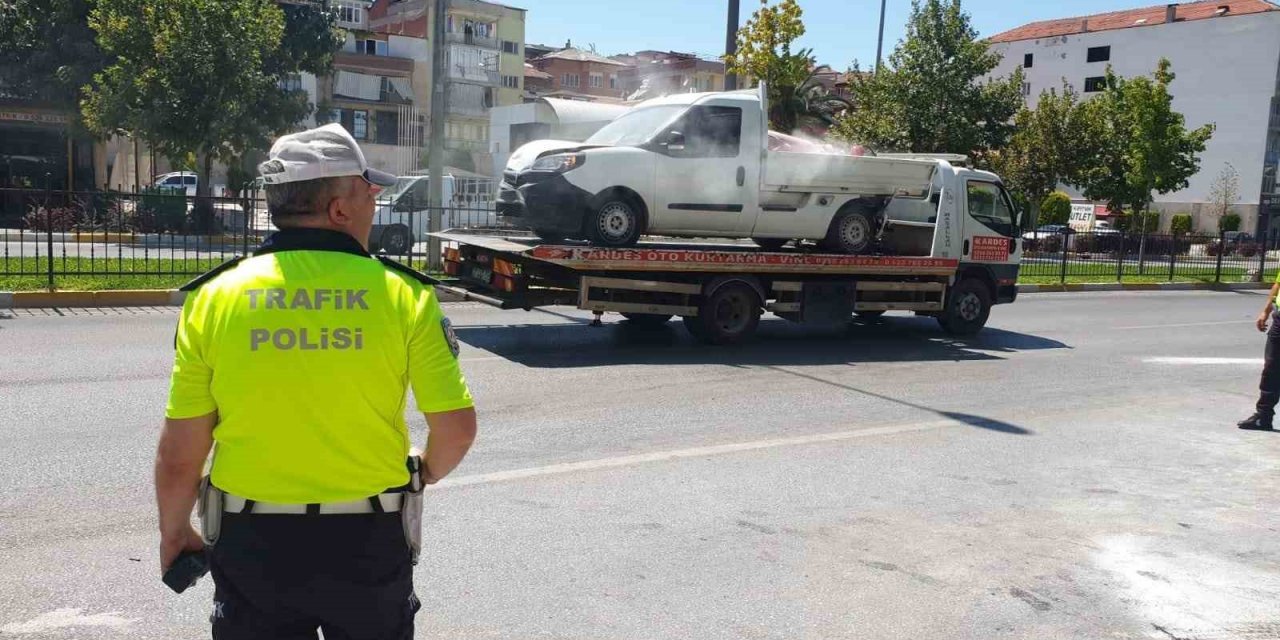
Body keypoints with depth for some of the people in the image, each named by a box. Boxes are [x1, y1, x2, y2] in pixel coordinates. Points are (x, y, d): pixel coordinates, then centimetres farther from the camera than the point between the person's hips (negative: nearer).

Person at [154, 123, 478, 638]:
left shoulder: (213, 297, -6)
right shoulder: (402, 294, -10)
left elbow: (179, 454, -3)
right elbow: (457, 428, -8)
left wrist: (174, 531, 15)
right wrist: (425, 474, 13)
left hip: (253, 545, 1)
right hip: (369, 544, 0)